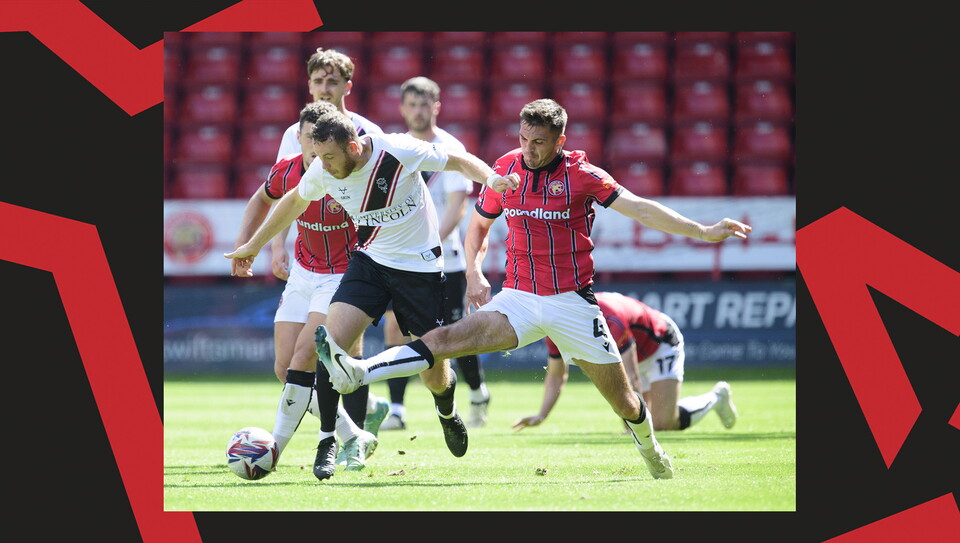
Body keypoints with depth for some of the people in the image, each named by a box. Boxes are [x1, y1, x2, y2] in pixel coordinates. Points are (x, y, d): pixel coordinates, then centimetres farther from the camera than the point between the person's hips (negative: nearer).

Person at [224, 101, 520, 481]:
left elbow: (458, 161, -9)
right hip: (370, 261, 3)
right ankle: (327, 441, -8)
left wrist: (491, 178, -29)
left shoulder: (400, 152, -23)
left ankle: (447, 412, 40)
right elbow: (296, 200, 12)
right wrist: (254, 244, 21)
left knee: (435, 376, 2)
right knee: (331, 342, -20)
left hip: (420, 266, -3)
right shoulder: (322, 172, -10)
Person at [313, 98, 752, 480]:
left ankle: (649, 447, 35)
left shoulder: (580, 174, -7)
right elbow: (478, 225, 18)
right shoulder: (505, 170, 3)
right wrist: (473, 271, 0)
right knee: (450, 338, -22)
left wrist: (704, 232, -17)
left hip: (572, 302, -2)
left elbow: (639, 208, -10)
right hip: (519, 298, 2)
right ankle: (358, 372, -37)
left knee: (623, 402, 3)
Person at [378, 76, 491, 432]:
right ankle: (396, 411, -10)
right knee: (394, 327, -11)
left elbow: (458, 205, -13)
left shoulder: (450, 149, -6)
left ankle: (478, 394, 28)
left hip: (444, 259, -3)